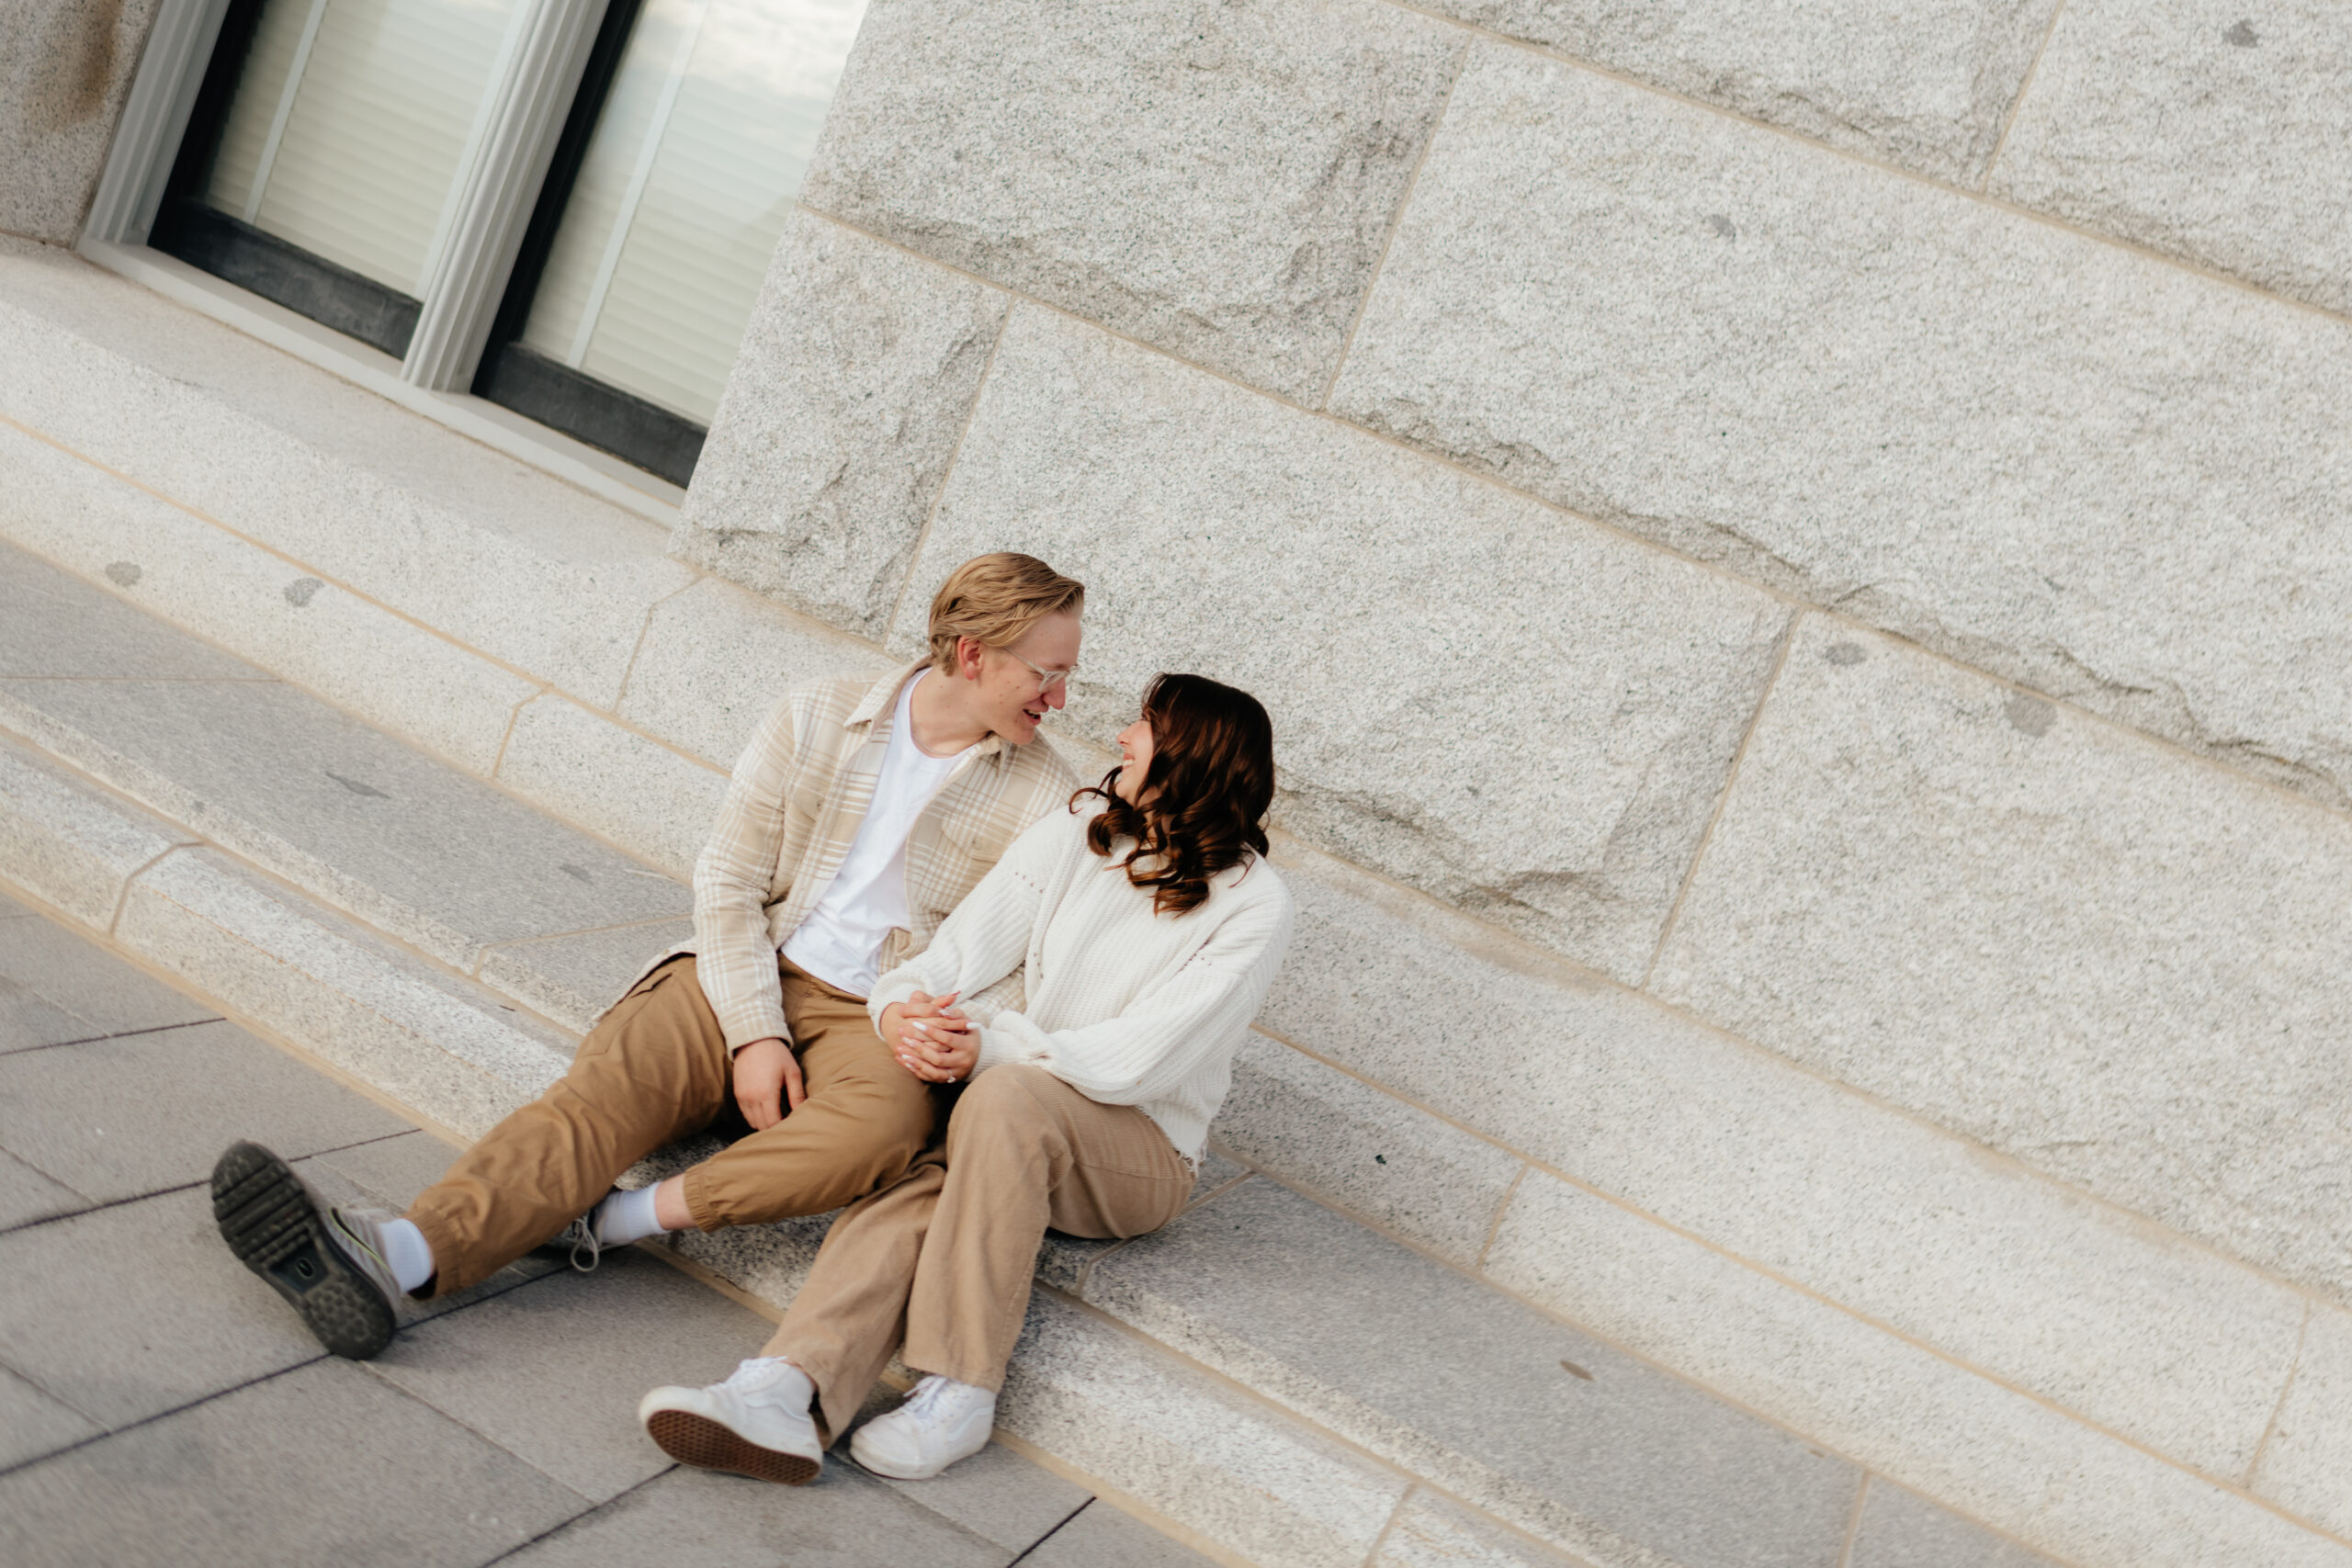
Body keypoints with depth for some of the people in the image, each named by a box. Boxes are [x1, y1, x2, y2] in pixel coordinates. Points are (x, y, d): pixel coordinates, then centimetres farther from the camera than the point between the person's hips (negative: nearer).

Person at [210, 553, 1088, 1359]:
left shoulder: (1046, 798, 4)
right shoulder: (819, 718, 6)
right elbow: (728, 879, 2)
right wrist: (755, 1035, -10)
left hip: (875, 1019, -1)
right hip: (745, 976, 2)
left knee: (882, 1126, -37)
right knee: (606, 1085, -26)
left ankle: (623, 1216, -34)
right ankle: (400, 1257, -45)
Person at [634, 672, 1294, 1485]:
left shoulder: (1250, 910, -10)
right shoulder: (1076, 834, 5)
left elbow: (1131, 1065, -17)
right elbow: (966, 947, -3)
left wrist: (989, 1046, -21)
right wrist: (901, 1005, -24)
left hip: (1138, 1150, -4)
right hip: (1013, 1130, 4)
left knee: (1006, 1097, -36)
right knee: (916, 1184, -29)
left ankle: (959, 1391, -34)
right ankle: (788, 1394, -48)